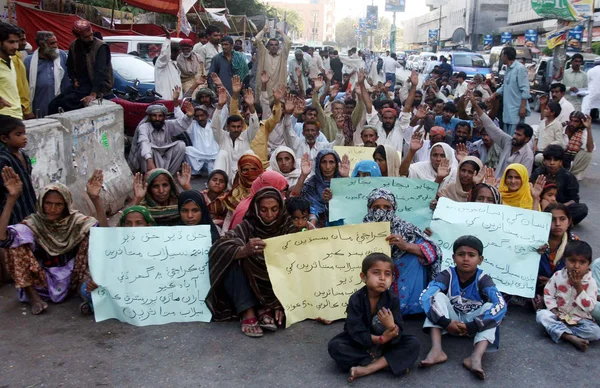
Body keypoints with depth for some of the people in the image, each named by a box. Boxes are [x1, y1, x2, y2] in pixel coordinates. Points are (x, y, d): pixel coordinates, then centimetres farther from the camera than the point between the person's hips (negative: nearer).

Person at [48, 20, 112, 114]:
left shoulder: (101, 46, -14)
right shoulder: (74, 46, 7)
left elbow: (100, 72, -24)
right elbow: (70, 66, 24)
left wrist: (93, 94, -34)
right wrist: (74, 79, 4)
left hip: (97, 86, -7)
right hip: (79, 85, 7)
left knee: (66, 102, -27)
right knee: (53, 105, -8)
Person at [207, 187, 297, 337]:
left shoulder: (287, 226, -10)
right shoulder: (248, 226, -12)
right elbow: (218, 248, -28)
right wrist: (244, 250, -50)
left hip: (275, 287, 1)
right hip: (249, 284, -1)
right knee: (234, 258, -26)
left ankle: (266, 309, -19)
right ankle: (247, 312, -31)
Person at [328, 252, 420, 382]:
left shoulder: (392, 299, -13)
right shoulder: (356, 299, -20)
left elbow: (398, 332, -18)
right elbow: (356, 332, -24)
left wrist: (391, 326, -41)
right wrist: (381, 339, -36)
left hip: (385, 343, 2)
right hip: (360, 343, -2)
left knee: (413, 343, -20)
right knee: (334, 346, -26)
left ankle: (367, 368, -29)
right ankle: (383, 363, -21)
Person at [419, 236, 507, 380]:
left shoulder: (483, 279, -16)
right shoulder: (448, 275, -15)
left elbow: (501, 305, -31)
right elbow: (425, 297, -28)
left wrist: (471, 326, -37)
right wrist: (446, 322, -39)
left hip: (473, 323, 0)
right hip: (451, 321, 0)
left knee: (491, 307, -27)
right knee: (438, 296, -24)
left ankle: (476, 357, -44)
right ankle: (437, 350, -38)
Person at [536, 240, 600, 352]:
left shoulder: (590, 282, -10)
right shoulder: (558, 275, -5)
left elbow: (589, 307, -16)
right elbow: (548, 294, -1)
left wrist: (579, 288, -23)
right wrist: (555, 312, -14)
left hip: (580, 319, -1)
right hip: (559, 315, 1)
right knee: (541, 315, -28)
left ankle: (561, 332, -21)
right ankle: (572, 338, -36)